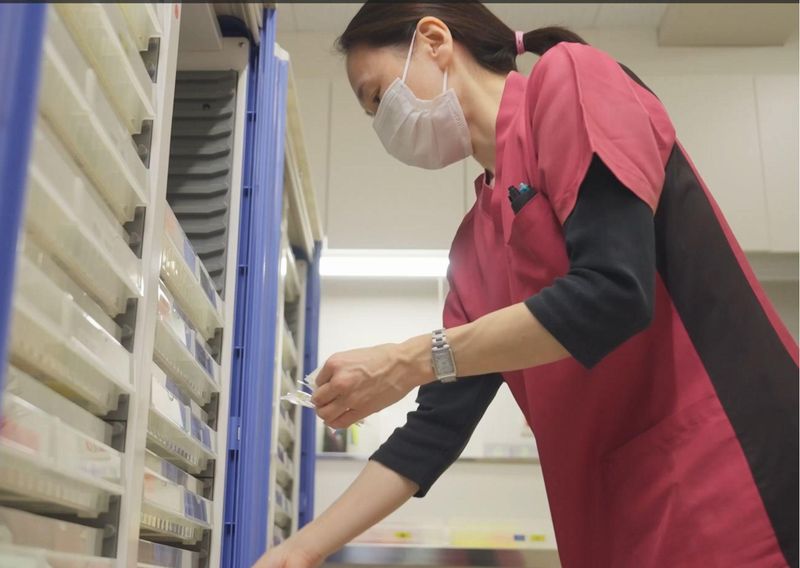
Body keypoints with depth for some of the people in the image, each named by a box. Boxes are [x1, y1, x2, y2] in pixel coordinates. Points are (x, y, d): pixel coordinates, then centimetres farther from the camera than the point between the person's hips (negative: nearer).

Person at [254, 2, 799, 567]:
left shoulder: (570, 78, -6)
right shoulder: (476, 241, 13)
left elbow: (613, 291, -20)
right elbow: (439, 423, 12)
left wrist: (409, 362, -14)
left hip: (727, 468, -7)